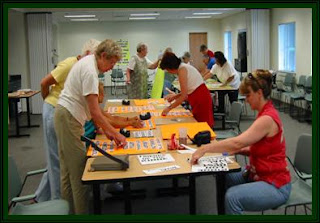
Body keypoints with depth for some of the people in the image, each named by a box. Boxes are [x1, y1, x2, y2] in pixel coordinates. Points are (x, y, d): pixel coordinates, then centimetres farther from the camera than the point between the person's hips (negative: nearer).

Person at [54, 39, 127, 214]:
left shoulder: (88, 62, 10)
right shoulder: (90, 70, -21)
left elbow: (91, 106, 13)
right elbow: (94, 112, -23)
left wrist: (104, 129, 12)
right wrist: (116, 134, -19)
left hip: (65, 116, 11)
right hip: (69, 118, -11)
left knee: (67, 167, 17)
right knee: (78, 169, -4)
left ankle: (68, 209, 28)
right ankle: (81, 212, 5)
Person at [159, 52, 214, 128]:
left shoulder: (182, 69, -14)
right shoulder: (184, 67, 14)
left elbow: (184, 96, -16)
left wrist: (169, 108, -9)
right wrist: (175, 96, 14)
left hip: (201, 99, -10)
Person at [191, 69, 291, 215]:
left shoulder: (267, 118, -23)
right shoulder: (266, 113, 8)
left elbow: (237, 143, -32)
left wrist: (204, 149, -27)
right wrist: (238, 150, -3)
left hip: (275, 186, -10)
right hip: (259, 175, 10)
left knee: (233, 196, -29)